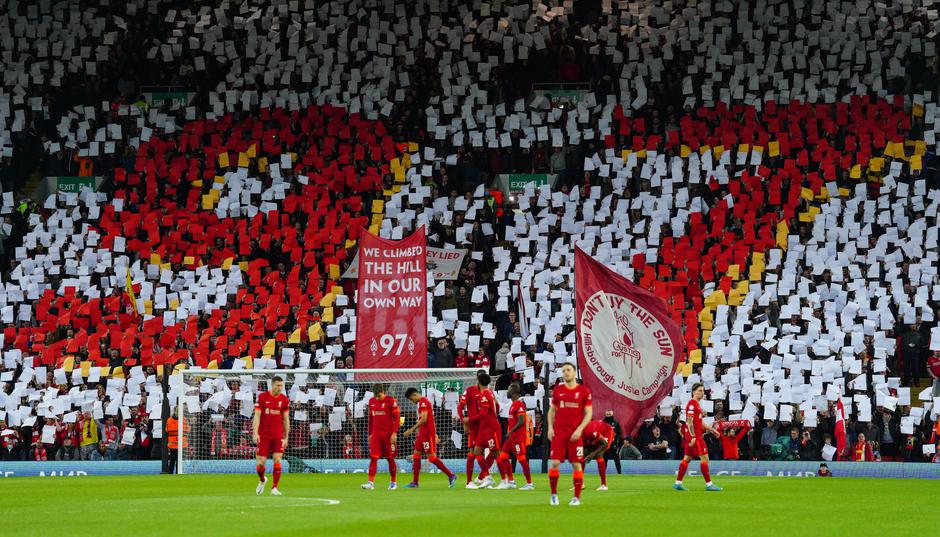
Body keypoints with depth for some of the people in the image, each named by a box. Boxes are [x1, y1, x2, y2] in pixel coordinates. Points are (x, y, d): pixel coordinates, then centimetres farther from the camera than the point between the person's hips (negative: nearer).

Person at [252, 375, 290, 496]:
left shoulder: (284, 399, 3)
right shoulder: (262, 397, -4)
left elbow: (286, 419, 10)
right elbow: (257, 416, -6)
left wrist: (286, 437, 9)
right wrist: (255, 433, -16)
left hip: (278, 435, 2)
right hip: (264, 435, -2)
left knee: (277, 460, -10)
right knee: (261, 462, -1)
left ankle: (274, 488, -1)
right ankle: (262, 480, 29)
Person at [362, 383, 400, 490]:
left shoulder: (391, 401, -7)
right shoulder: (372, 401, 10)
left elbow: (396, 417, -9)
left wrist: (394, 433, -16)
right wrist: (370, 434, 19)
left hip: (388, 434, -4)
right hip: (376, 434, 4)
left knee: (390, 458, 4)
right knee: (373, 458, -6)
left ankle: (393, 482, 17)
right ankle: (371, 483, -11)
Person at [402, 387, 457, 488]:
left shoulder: (423, 402, -13)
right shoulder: (422, 403, 18)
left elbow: (424, 420, -21)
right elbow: (429, 420, 22)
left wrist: (412, 430, -18)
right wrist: (435, 435, 24)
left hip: (428, 434, -10)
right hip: (422, 434, 10)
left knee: (432, 457, -9)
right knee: (416, 456, 8)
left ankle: (451, 475, -5)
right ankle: (414, 482, 10)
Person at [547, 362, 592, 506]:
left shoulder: (584, 391, 1)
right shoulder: (558, 390, 9)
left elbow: (588, 414, 0)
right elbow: (552, 410, 15)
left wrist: (579, 430, -11)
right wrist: (550, 427, 2)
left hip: (576, 434, -2)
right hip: (558, 433, 2)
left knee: (577, 464, -2)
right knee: (554, 463, -7)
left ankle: (577, 497, 7)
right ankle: (554, 494, 7)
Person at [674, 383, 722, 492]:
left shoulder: (697, 404, 18)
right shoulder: (692, 404, -12)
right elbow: (689, 421, -19)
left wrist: (712, 430, 24)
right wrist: (693, 437, -23)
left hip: (697, 435, 10)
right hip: (694, 436, -10)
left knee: (687, 458, 10)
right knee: (704, 458, -9)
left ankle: (678, 483, 12)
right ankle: (709, 484, -8)